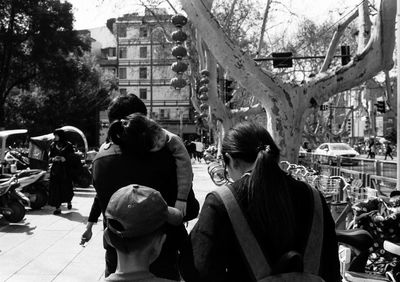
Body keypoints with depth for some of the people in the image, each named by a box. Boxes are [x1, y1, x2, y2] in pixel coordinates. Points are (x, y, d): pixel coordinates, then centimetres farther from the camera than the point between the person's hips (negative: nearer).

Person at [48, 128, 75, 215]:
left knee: (67, 188, 1)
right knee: (55, 188, -5)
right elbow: (49, 157, 11)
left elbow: (72, 158, -2)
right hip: (55, 171, 2)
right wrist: (53, 159, -11)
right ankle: (58, 207, 1)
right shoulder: (53, 145, 10)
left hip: (66, 171, -2)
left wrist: (64, 159, -20)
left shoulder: (68, 145, 0)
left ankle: (69, 201, 31)